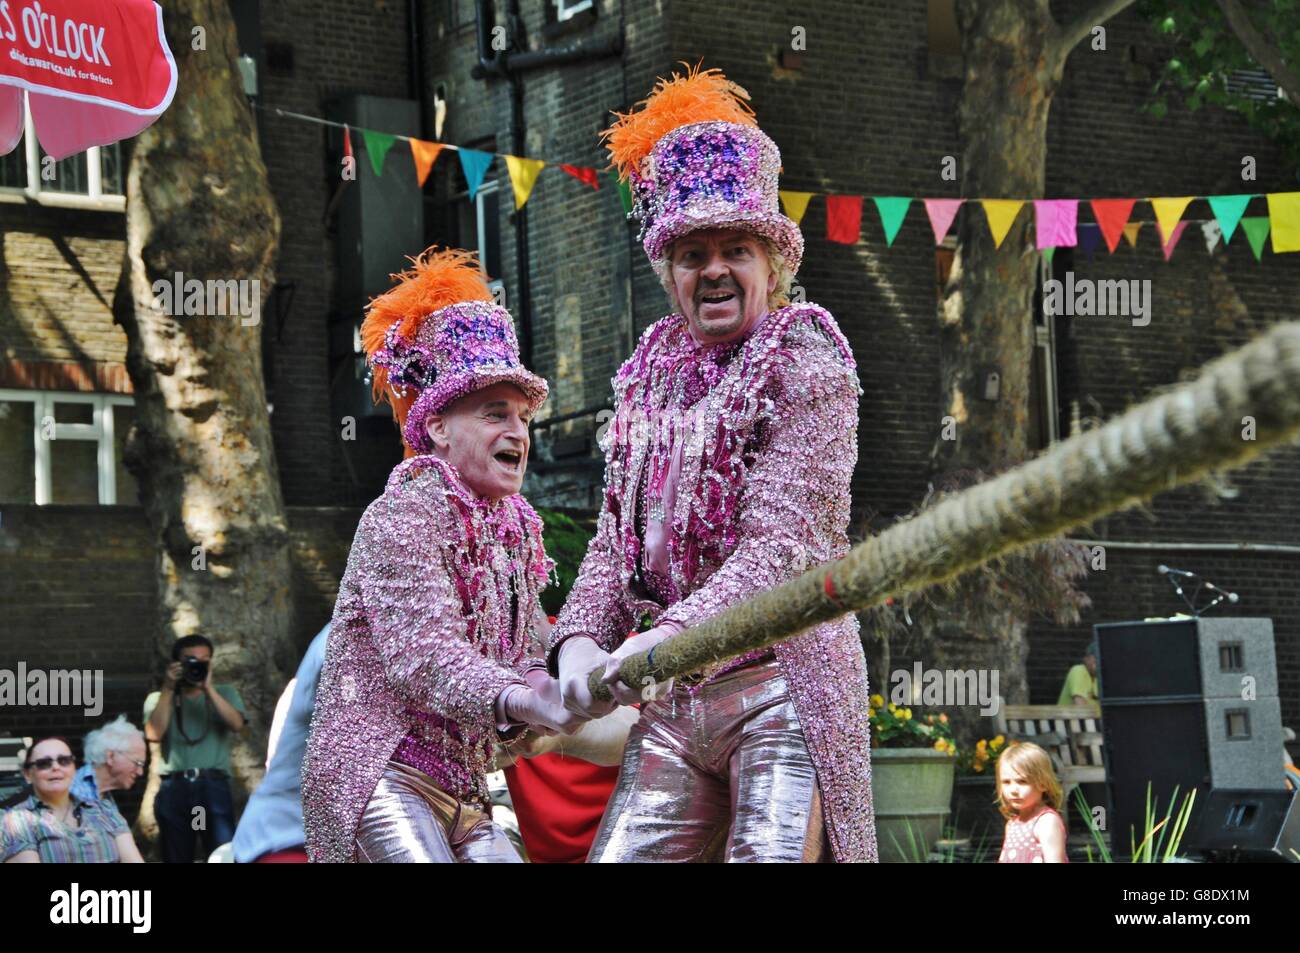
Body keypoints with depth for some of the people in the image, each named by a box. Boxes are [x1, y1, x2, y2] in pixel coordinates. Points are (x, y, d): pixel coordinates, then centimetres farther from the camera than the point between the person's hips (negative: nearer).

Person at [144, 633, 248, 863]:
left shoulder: (225, 694, 15)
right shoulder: (159, 699, 15)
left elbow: (237, 724, -5)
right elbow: (154, 734, -4)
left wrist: (208, 689, -10)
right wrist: (168, 689, -3)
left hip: (214, 786, -1)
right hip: (174, 789, 1)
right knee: (175, 859, 5)